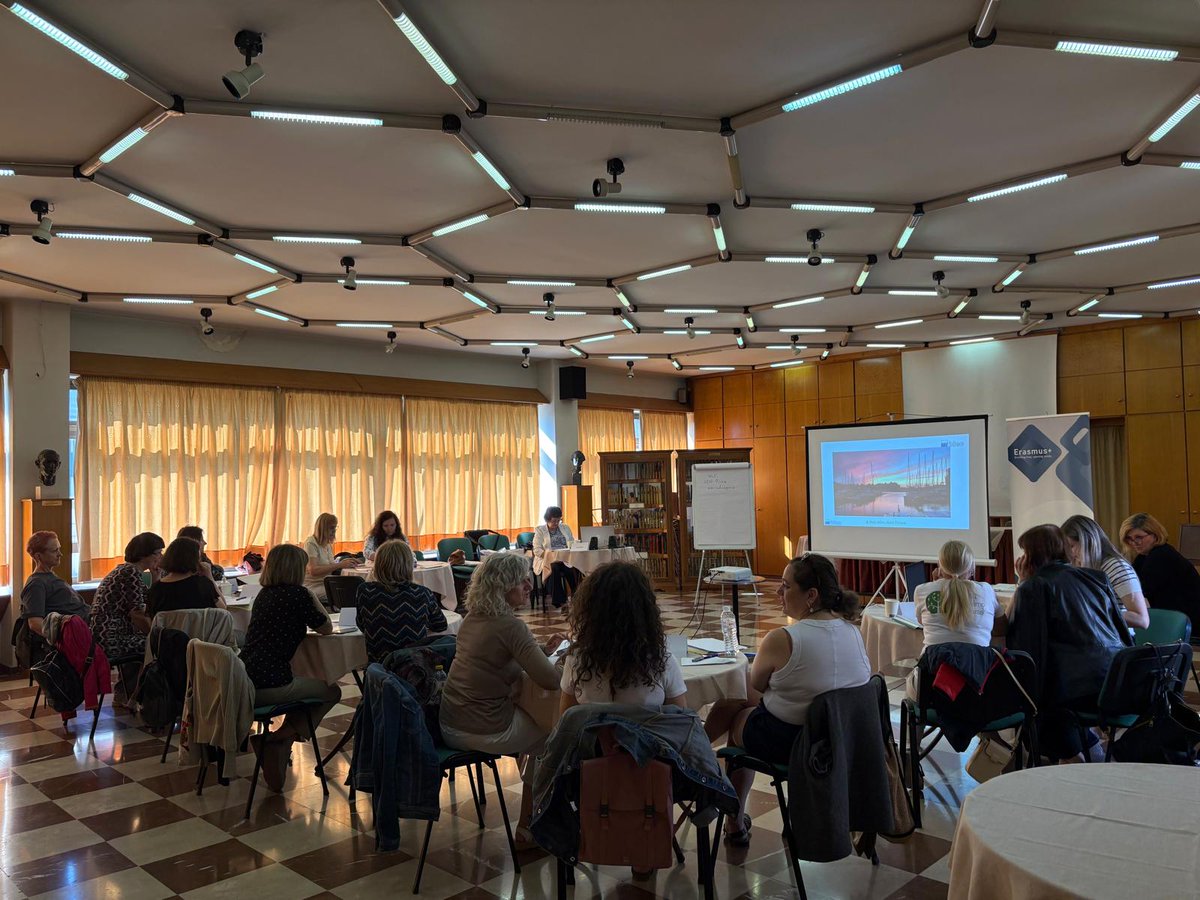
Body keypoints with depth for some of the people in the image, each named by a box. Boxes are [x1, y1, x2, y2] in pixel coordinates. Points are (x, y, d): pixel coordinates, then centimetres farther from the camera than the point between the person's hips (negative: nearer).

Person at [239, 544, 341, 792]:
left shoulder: (264, 594, 15)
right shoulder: (298, 594, -8)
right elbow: (327, 629, 3)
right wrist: (312, 597, 12)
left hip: (243, 683, 8)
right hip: (270, 685, -8)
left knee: (304, 685, 33)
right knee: (331, 692, 15)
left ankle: (277, 743, 20)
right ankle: (285, 735, 0)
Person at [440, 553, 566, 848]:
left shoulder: (472, 619, 6)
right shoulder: (510, 625, -20)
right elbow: (551, 680, -23)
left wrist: (542, 650, 11)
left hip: (449, 725, 8)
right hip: (484, 731, -8)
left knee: (533, 724, 29)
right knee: (545, 739, 18)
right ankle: (527, 828, 25)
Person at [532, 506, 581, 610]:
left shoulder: (565, 528, 20)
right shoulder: (540, 530, 7)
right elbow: (537, 550, -3)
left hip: (566, 559, 3)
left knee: (574, 569, -32)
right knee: (554, 569, -37)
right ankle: (558, 602, -33)